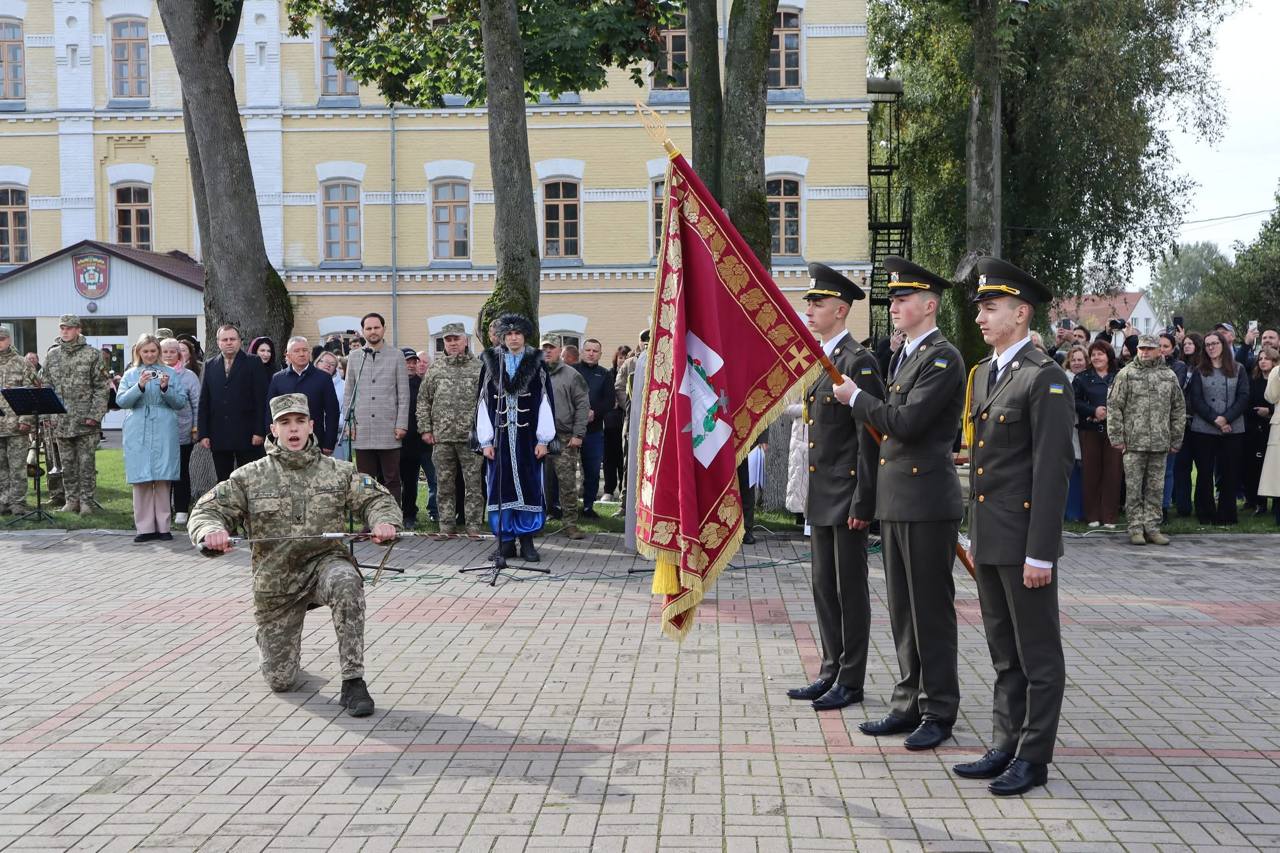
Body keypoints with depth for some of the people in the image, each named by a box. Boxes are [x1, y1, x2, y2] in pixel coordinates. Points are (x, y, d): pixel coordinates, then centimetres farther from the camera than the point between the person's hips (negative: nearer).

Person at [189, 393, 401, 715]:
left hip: (324, 561, 0)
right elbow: (206, 510, -1)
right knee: (280, 681, 2)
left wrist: (384, 521, -22)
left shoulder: (338, 472, 3)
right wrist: (212, 531, -26)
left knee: (346, 582, -39)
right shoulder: (250, 477, 1)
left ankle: (353, 682, -30)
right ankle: (273, 645, 43)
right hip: (275, 578, 1)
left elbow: (376, 498, 3)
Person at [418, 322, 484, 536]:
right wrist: (425, 428, 3)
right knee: (445, 483, 8)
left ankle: (473, 525, 8)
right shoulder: (435, 368, 8)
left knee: (473, 482, 1)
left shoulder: (479, 367, 2)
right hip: (442, 437, 2)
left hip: (471, 436, -2)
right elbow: (423, 400, 10)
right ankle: (446, 524, 16)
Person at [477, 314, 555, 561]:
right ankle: (505, 540, 10)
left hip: (527, 438, -1)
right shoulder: (490, 363, 7)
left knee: (529, 487, 2)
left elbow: (545, 402, 1)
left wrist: (543, 439, -6)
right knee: (501, 487, 3)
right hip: (500, 437, 1)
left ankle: (527, 541, 9)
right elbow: (483, 403, 6)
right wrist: (485, 440, 0)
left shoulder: (537, 364, 4)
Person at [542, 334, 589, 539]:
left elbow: (582, 406, 1)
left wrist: (578, 434, -6)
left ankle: (571, 524, 4)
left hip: (564, 439, -2)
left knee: (567, 482, -2)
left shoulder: (571, 375, 4)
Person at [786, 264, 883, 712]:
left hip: (847, 497, -9)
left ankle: (851, 681, 11)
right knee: (824, 586, 14)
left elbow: (870, 438, -17)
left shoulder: (859, 362, -14)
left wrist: (863, 502, -19)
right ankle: (831, 671, 24)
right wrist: (810, 496, 18)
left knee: (850, 589, 1)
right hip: (820, 497, 9)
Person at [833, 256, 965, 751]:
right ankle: (910, 704, 24)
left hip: (928, 502, -9)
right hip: (894, 500, 9)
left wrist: (856, 398, -8)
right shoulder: (901, 356, 17)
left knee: (931, 609, 0)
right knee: (902, 609, 14)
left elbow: (906, 423, -20)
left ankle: (939, 712, 10)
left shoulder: (943, 358, -12)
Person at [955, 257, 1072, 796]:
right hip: (988, 538, 9)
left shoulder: (1044, 378, -13)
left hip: (1023, 540, -8)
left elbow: (1052, 469, -17)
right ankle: (1005, 747, 26)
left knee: (1037, 654, 4)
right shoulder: (983, 373, 14)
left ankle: (1034, 758, 13)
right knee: (1004, 652, 16)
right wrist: (974, 533, 18)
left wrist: (1040, 552, -19)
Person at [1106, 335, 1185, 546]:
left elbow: (1179, 409, 14)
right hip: (1133, 442, -3)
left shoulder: (1169, 376, 10)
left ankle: (1152, 527, 15)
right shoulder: (1126, 374, 1)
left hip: (1160, 444, 3)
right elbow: (1114, 406, -2)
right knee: (1133, 488, 0)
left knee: (1156, 488, 7)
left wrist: (1176, 439, 9)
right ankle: (1136, 528, 7)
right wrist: (1116, 437, -8)